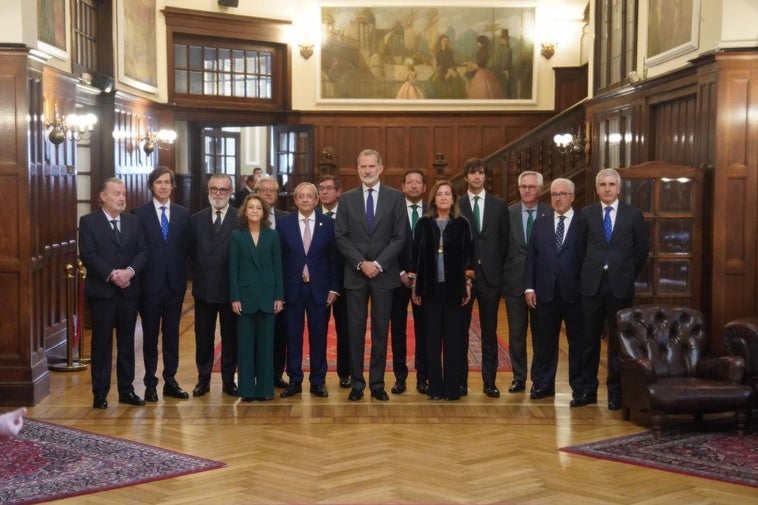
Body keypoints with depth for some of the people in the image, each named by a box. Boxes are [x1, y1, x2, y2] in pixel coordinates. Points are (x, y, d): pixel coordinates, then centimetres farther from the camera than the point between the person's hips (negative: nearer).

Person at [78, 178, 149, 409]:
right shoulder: (88, 222, -1)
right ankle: (100, 392, 8)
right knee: (101, 342, 2)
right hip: (102, 291, -4)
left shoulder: (133, 221, 11)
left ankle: (126, 390, 16)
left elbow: (143, 251, 4)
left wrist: (130, 271, -14)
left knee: (127, 342, 9)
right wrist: (111, 274, -19)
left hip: (129, 291, 4)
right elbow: (87, 255, -10)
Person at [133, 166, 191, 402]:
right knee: (150, 336, 6)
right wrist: (137, 277, -7)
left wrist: (183, 276, 1)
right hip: (150, 284, -2)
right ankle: (150, 384, 13)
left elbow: (187, 248, 8)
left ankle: (170, 381, 17)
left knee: (172, 335, 9)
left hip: (175, 284, 2)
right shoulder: (139, 214, -2)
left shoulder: (183, 214, 7)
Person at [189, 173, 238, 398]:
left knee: (231, 336, 7)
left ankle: (229, 380, 18)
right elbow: (191, 254, 8)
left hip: (231, 288, -2)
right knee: (203, 337, 10)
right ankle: (203, 379, 21)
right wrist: (195, 278, 1)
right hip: (204, 287, 3)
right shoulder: (196, 219, 7)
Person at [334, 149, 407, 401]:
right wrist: (361, 263, -10)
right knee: (356, 330, 3)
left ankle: (377, 383, 12)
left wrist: (378, 263, -11)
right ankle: (357, 382, 11)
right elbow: (341, 237, 1)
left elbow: (399, 237, -2)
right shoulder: (347, 199, 5)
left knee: (381, 330, 4)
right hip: (355, 274, 1)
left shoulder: (395, 197, 2)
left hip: (384, 274, -1)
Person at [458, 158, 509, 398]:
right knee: (460, 330, 4)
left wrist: (496, 267, 0)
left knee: (489, 332, 5)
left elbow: (504, 241, 7)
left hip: (490, 275, 1)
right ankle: (460, 380, 12)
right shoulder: (456, 206, 2)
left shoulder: (499, 206, 6)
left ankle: (489, 381, 12)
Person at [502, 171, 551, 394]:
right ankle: (519, 377, 17)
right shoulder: (508, 214, 2)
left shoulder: (550, 214, -2)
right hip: (515, 282, 1)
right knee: (516, 333, 7)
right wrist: (502, 278, -3)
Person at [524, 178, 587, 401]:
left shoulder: (584, 224, -1)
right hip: (545, 292, 3)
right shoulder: (540, 223, 10)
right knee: (544, 340, 8)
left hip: (574, 293, -3)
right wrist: (529, 287, 1)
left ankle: (580, 387, 15)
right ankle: (543, 384, 18)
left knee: (578, 341, 5)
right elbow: (531, 256, 8)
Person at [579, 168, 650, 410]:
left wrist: (629, 275, 8)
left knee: (617, 340, 5)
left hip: (620, 285, -1)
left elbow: (642, 250, 9)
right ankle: (588, 389, 13)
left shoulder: (633, 215, 3)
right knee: (590, 339, 5)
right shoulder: (586, 214, 4)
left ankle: (615, 391, 14)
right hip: (592, 284, 1)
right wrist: (589, 271, 7)